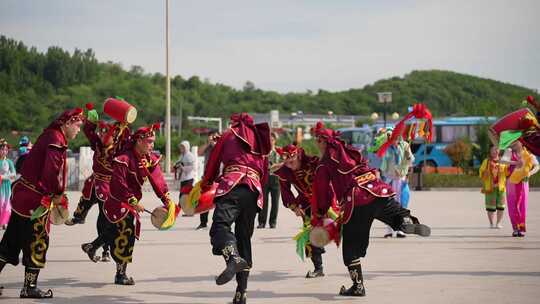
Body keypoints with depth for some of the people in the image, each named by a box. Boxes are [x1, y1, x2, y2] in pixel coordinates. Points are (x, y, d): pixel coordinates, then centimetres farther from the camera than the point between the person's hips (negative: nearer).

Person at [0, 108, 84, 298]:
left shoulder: (50, 136, 15)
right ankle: (30, 287, 7)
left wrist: (56, 193, 9)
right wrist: (58, 194, -10)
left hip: (22, 195, 10)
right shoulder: (56, 141, -16)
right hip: (35, 200, -10)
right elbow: (51, 172, -25)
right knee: (37, 242, 0)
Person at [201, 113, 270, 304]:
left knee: (220, 224, -22)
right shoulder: (261, 141, 31)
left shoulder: (229, 134, 20)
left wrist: (205, 186, 33)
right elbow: (265, 174, 27)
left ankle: (233, 258, -55)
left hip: (233, 183, -5)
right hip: (255, 189, 5)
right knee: (244, 237, 10)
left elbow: (213, 162, 21)